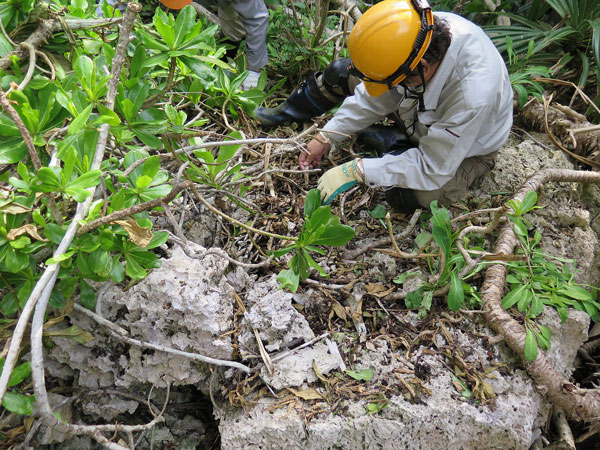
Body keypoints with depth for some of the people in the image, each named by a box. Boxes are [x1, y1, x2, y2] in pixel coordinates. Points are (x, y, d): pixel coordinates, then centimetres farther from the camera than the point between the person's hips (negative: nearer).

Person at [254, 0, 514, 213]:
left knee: (406, 196, -29)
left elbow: (431, 169, -34)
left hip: (461, 150, -5)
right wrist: (327, 137, -10)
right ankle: (288, 113, 27)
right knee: (342, 73, 0)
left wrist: (355, 171, -34)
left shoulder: (473, 96, -46)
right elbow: (377, 93, -12)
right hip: (421, 108, 5)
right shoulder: (425, 29, -28)